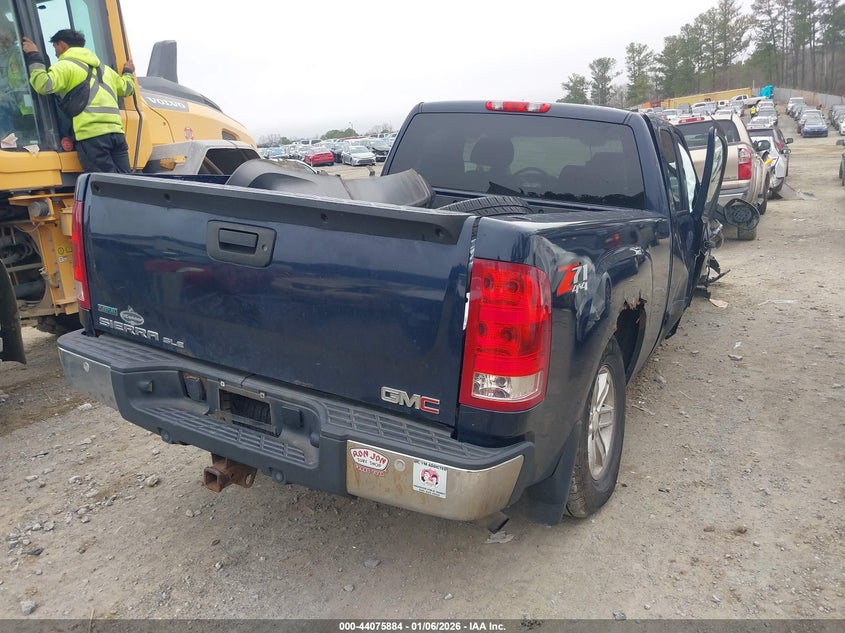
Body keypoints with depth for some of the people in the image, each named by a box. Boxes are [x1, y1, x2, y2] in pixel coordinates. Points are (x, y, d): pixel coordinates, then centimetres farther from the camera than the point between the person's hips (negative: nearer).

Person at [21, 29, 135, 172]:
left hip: (92, 134, -6)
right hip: (116, 132, 6)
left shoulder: (65, 65, 6)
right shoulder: (102, 67, 26)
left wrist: (34, 58, 5)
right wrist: (128, 72, 55)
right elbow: (126, 88, 34)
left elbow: (44, 86, -9)